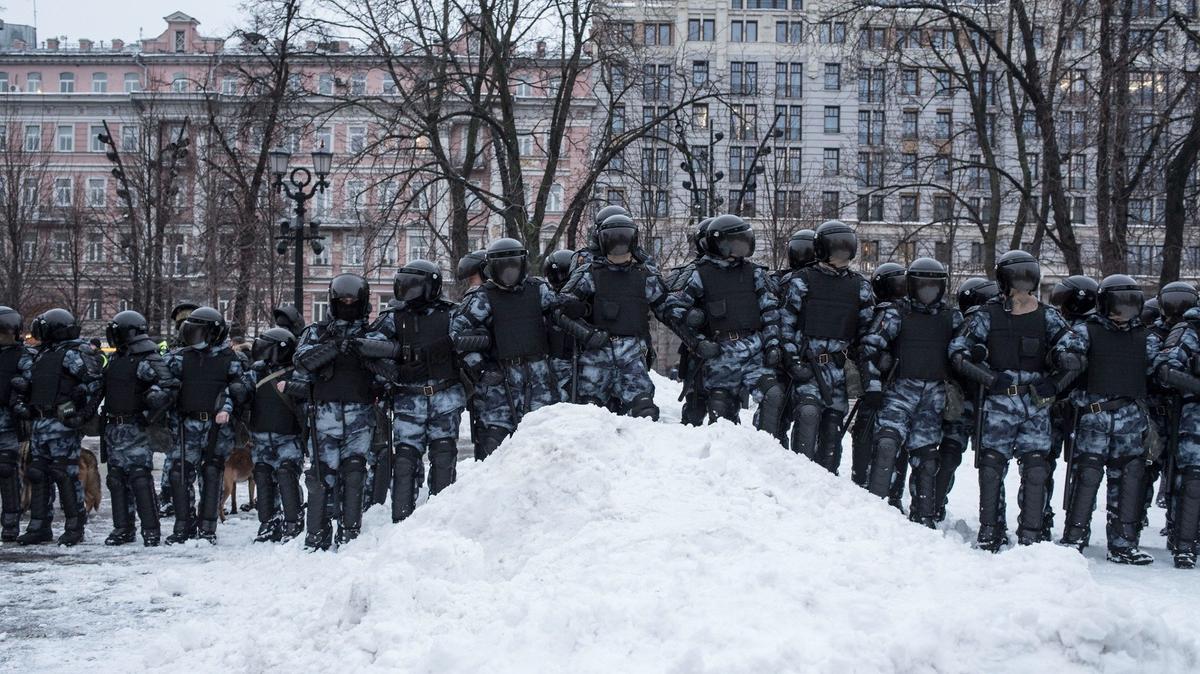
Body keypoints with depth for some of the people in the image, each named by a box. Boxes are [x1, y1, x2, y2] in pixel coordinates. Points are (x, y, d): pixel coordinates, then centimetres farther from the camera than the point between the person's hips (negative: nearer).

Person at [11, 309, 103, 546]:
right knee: (37, 474, 9)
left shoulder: (74, 354, -10)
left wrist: (84, 413, -17)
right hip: (38, 423, 9)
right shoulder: (39, 356, 16)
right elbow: (22, 382, 26)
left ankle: (75, 527, 0)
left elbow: (93, 382, -17)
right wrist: (20, 403, 11)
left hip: (62, 424, -9)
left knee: (65, 475, -7)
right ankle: (39, 526, 15)